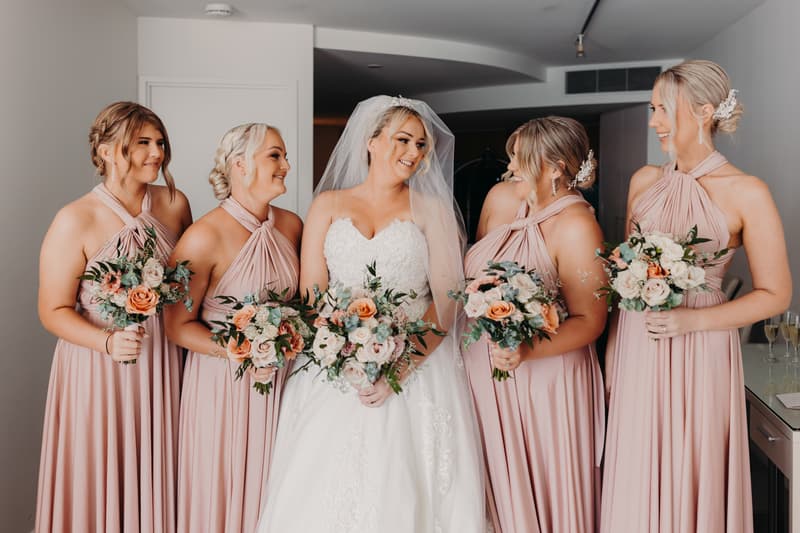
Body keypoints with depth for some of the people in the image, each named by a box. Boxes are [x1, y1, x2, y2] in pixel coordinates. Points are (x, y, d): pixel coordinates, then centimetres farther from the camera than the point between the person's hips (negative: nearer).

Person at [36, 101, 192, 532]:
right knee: (103, 483, 9)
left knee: (158, 478, 15)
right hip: (98, 371, -3)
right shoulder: (75, 221, -12)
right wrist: (108, 342, -24)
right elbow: (54, 311, -9)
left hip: (164, 363, 4)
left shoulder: (174, 203, -1)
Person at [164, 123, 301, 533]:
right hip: (223, 382, -5)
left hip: (281, 379, 5)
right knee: (222, 489, 11)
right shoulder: (205, 237, -18)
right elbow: (178, 325, -12)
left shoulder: (291, 225, 0)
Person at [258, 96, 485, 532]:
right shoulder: (329, 205, 10)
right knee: (328, 498, -1)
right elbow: (311, 294, 3)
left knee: (404, 496, -4)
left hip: (417, 371, -1)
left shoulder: (431, 210, 7)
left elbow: (447, 301, -1)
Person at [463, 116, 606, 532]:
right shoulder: (501, 197, 2)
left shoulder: (576, 226, -17)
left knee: (540, 491, 11)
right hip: (481, 369, 6)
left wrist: (528, 350, -29)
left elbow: (590, 320, -16)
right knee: (493, 487, 17)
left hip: (543, 380, -6)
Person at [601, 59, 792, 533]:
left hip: (699, 352, -4)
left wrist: (692, 321, -18)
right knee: (636, 477, 12)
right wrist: (613, 351, 12)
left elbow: (775, 294, -6)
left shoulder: (747, 193, -9)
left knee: (692, 479, 8)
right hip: (636, 346, 4)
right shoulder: (644, 181, 5)